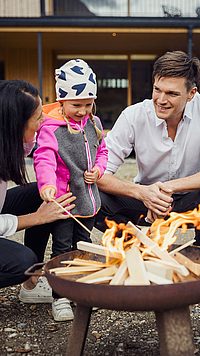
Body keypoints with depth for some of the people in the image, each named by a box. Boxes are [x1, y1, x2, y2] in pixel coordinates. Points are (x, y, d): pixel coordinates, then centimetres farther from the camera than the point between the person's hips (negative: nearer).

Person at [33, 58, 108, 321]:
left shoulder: (94, 123, 6)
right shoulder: (50, 126, -15)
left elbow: (102, 151, 18)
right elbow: (44, 158, -25)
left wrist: (98, 169, -2)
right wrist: (47, 183, -43)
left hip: (88, 198, 6)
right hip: (62, 199, -6)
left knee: (84, 245, 19)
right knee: (62, 248, 1)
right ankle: (59, 297, 13)